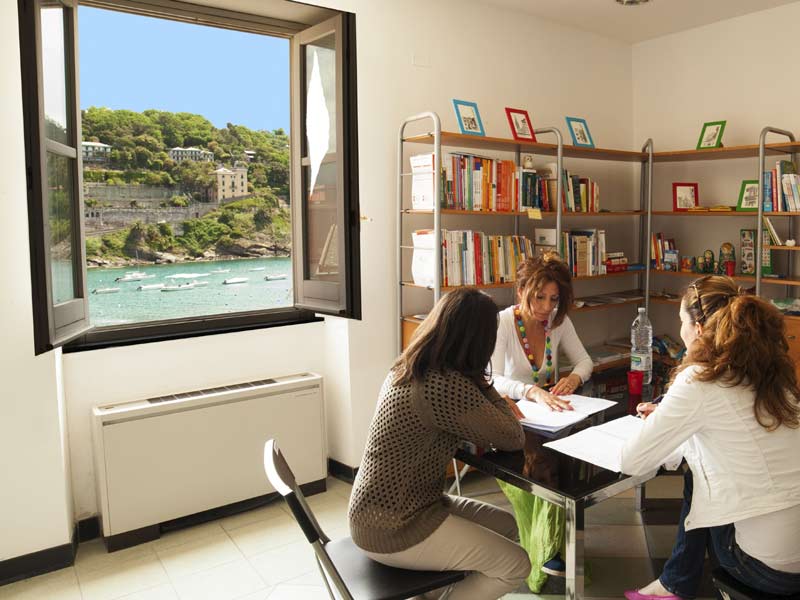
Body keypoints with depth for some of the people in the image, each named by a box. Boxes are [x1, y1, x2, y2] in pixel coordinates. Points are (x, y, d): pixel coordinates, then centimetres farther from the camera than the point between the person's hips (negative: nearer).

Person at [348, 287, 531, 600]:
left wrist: (478, 385, 1)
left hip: (381, 510, 9)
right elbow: (514, 439, -15)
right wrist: (483, 384, -4)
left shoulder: (405, 369, 1)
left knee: (505, 525, 16)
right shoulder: (447, 387, -28)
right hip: (393, 529, -9)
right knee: (515, 565, 0)